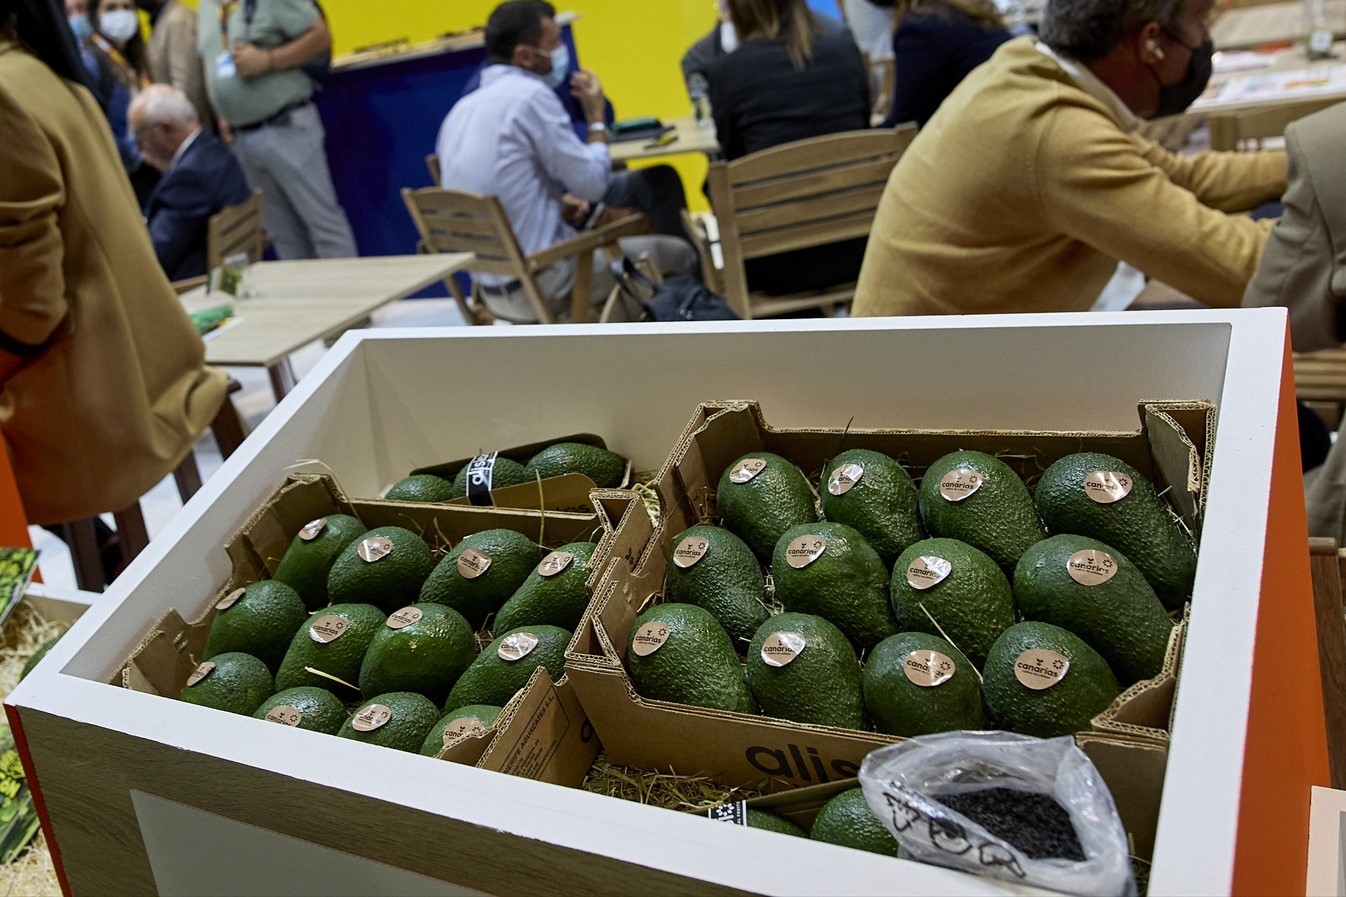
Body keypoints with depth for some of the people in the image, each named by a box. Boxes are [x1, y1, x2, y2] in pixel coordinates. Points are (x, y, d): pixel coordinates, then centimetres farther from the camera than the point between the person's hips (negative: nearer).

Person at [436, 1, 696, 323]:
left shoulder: (463, 108, 9)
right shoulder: (530, 95, -16)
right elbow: (593, 184, -13)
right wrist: (596, 116, 1)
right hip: (543, 283, -9)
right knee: (679, 253, 6)